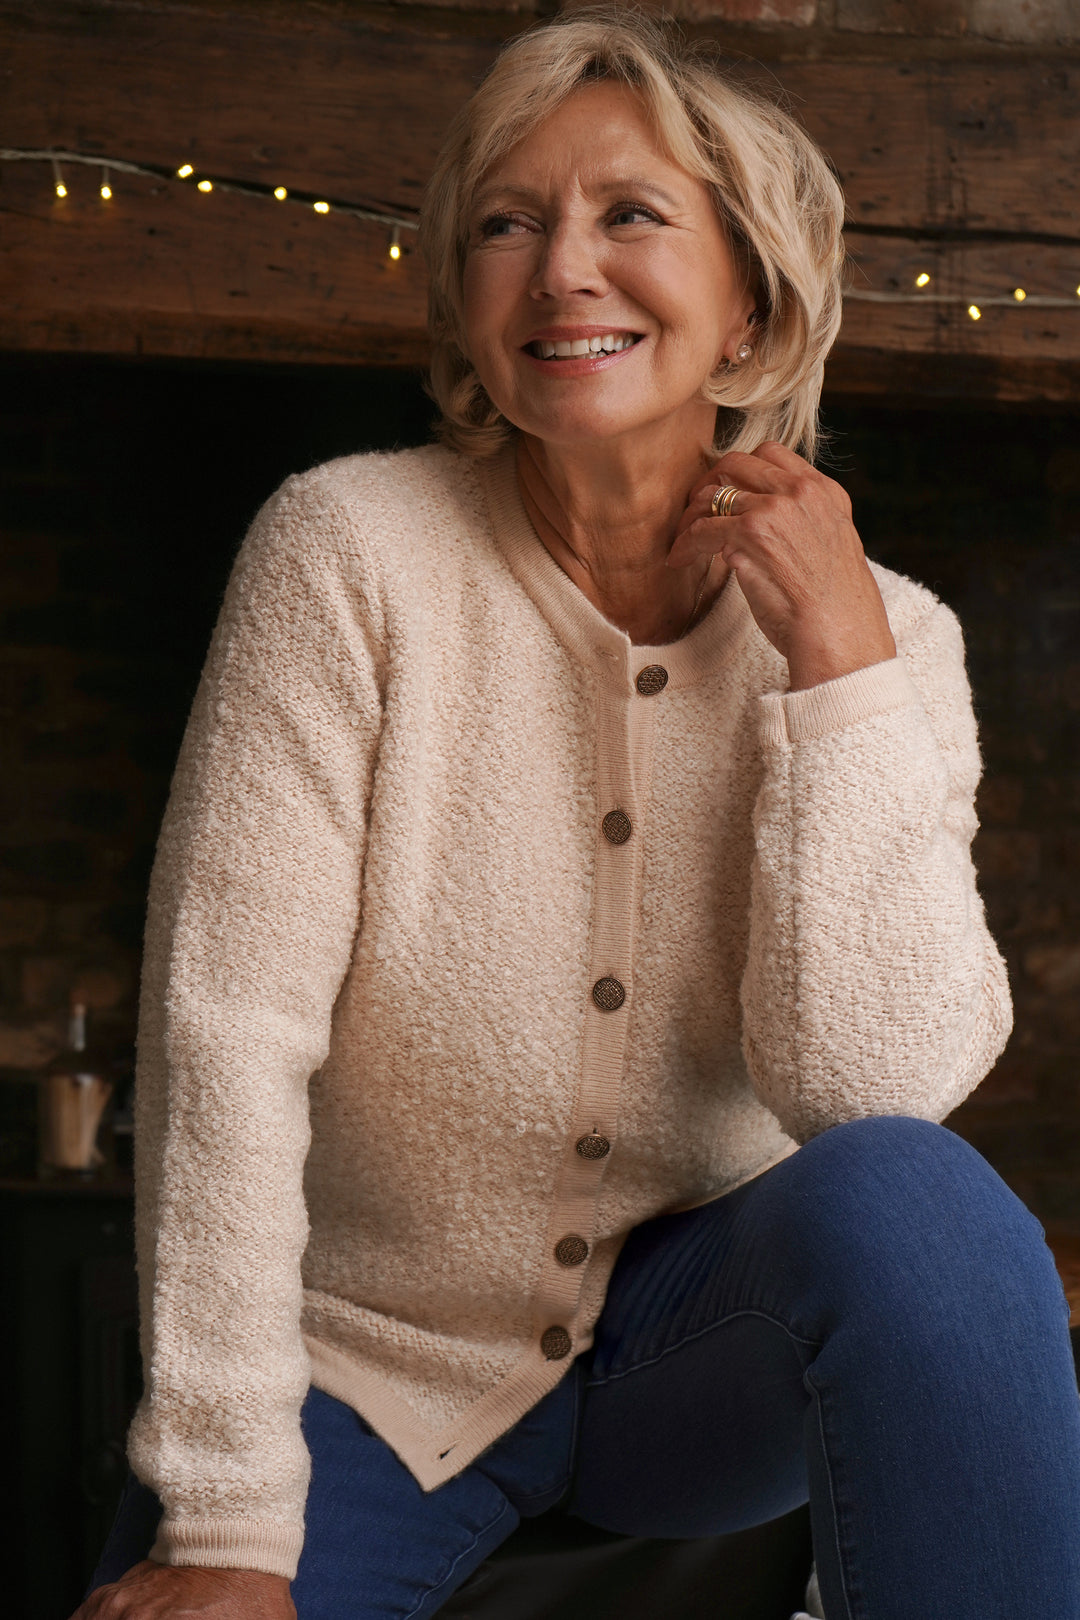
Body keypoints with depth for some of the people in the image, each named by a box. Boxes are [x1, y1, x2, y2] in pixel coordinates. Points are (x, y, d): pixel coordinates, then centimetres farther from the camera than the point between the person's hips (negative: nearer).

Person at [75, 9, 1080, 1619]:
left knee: (913, 1205, -28)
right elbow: (225, 1031, -18)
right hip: (374, 1360, -1)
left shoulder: (884, 635, -6)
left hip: (710, 1334, 1)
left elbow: (875, 1080, -17)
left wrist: (839, 658, -21)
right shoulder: (349, 552, -14)